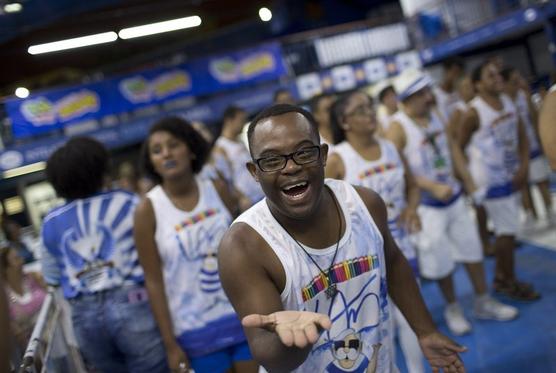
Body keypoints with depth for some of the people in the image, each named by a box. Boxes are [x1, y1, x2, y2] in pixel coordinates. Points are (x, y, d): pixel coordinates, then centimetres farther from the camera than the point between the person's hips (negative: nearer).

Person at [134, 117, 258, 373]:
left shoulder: (217, 190, -2)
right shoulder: (148, 210, -10)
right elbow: (154, 281, -7)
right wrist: (170, 343, -6)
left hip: (244, 314, 2)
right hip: (197, 330, -2)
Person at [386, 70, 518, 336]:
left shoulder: (435, 117, 4)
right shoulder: (398, 128, -18)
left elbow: (451, 150, 14)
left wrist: (468, 180, 8)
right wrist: (434, 188, -26)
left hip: (453, 197, 7)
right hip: (427, 205, -6)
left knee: (471, 248, 14)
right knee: (442, 260, 6)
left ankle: (483, 302, 32)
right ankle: (452, 308, 28)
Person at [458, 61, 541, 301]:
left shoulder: (508, 102, 5)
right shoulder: (474, 112, -18)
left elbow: (521, 137, 7)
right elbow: (459, 147, -13)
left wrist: (523, 167, -4)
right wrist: (467, 178, -9)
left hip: (509, 174, 8)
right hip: (490, 179, -8)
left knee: (506, 228, 16)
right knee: (507, 230, -3)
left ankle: (500, 277, 31)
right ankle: (509, 282, 13)